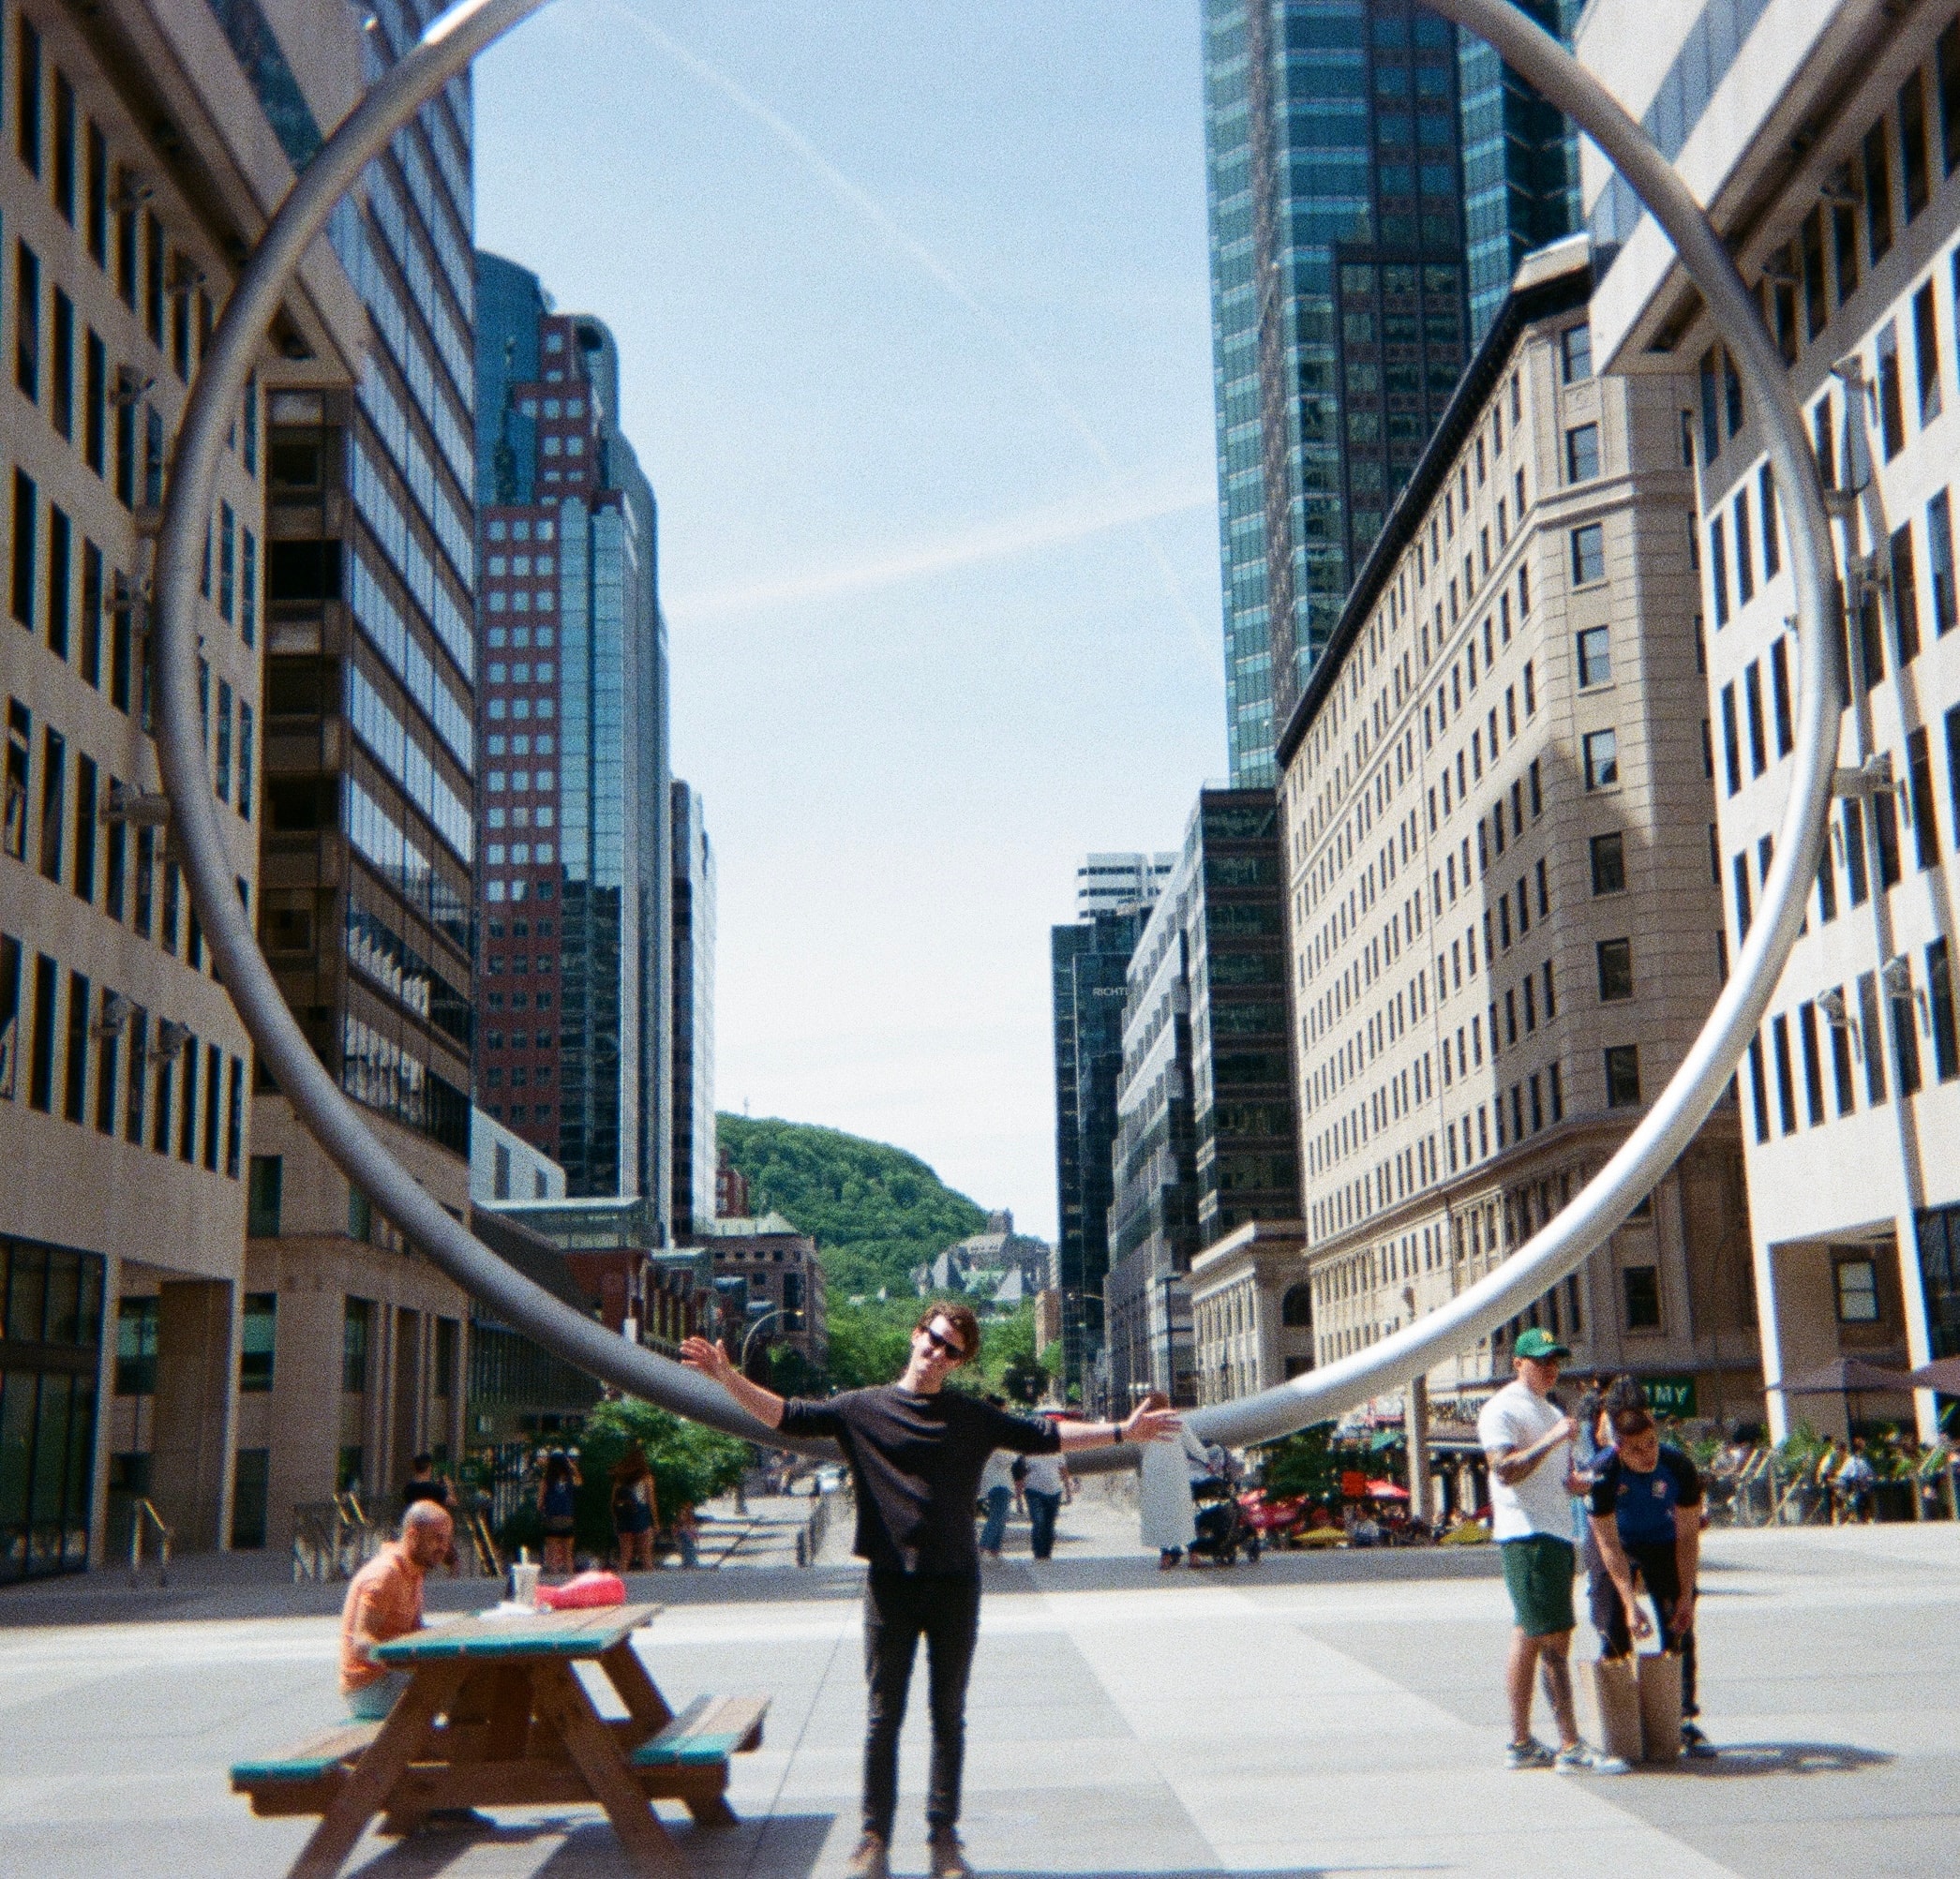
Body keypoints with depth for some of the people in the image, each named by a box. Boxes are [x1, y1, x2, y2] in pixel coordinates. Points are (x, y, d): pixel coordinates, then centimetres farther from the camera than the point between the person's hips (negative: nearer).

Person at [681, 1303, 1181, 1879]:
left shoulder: (972, 1416, 8)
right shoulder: (862, 1408, 2)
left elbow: (1044, 1436, 12)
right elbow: (787, 1416, -3)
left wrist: (1120, 1431, 7)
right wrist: (728, 1377, -16)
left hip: (956, 1584, 2)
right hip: (890, 1583, -2)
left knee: (949, 1715, 8)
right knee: (883, 1716, 3)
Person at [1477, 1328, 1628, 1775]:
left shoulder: (1552, 1411, 23)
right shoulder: (1503, 1409, -7)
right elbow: (1506, 1470, -19)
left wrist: (1584, 1481, 6)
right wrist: (1551, 1440, -23)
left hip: (1557, 1535, 10)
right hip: (1526, 1536, -10)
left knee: (1529, 1638, 11)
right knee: (1554, 1639, -13)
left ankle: (1521, 1744, 16)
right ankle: (1571, 1748, -14)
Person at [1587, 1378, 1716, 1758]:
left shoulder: (1679, 1466, -28)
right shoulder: (1604, 1474, -32)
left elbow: (1687, 1536, -19)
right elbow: (1610, 1545, -27)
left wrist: (1686, 1597, -21)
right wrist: (1630, 1604, -33)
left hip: (1664, 1545, 1)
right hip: (1620, 1547, -1)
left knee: (1679, 1630, -6)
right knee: (1616, 1633, -9)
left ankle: (1685, 1720, 0)